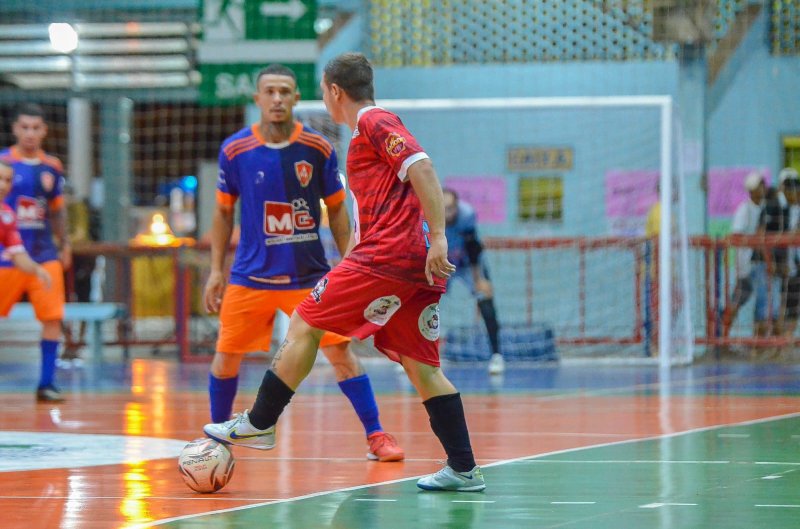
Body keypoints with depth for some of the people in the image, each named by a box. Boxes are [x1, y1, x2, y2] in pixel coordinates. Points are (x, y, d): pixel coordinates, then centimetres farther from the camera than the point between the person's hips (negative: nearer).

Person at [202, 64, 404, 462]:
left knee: (340, 351, -8)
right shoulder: (234, 150, -3)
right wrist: (216, 271, 4)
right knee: (226, 355, 4)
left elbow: (336, 209, 5)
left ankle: (376, 436, -1)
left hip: (309, 275, -1)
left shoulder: (317, 149, -4)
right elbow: (223, 212, 7)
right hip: (250, 276, 1)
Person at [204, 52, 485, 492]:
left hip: (387, 255, -9)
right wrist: (341, 270, 32)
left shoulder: (375, 123, -2)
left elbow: (422, 170, -16)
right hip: (418, 267, 9)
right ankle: (464, 469, 2)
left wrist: (438, 237, -23)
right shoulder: (371, 132, 27)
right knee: (421, 366, 7)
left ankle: (260, 423, 5)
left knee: (303, 325, 0)